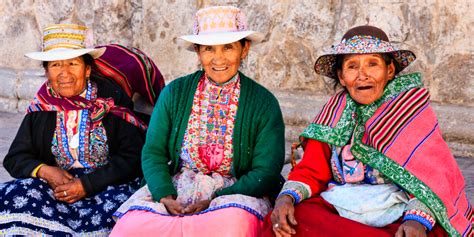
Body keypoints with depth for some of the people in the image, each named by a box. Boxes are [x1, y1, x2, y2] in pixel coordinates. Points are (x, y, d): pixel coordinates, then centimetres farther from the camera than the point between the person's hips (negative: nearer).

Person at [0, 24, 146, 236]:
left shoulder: (113, 101, -2)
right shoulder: (40, 109, 9)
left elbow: (132, 158, -7)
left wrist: (87, 184, -15)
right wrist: (44, 170, -10)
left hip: (107, 186, -3)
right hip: (55, 187, 3)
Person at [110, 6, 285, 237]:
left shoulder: (264, 103, -1)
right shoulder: (174, 93, 5)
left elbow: (266, 171, -6)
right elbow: (153, 152, 2)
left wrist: (215, 200, -18)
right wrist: (165, 196, -17)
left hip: (234, 192, -1)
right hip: (174, 188, 2)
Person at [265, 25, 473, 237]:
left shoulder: (413, 110, 0)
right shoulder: (334, 112, 9)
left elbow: (432, 174, -7)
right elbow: (311, 170, 7)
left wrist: (417, 219, -25)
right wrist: (287, 197, -13)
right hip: (337, 213, 3)